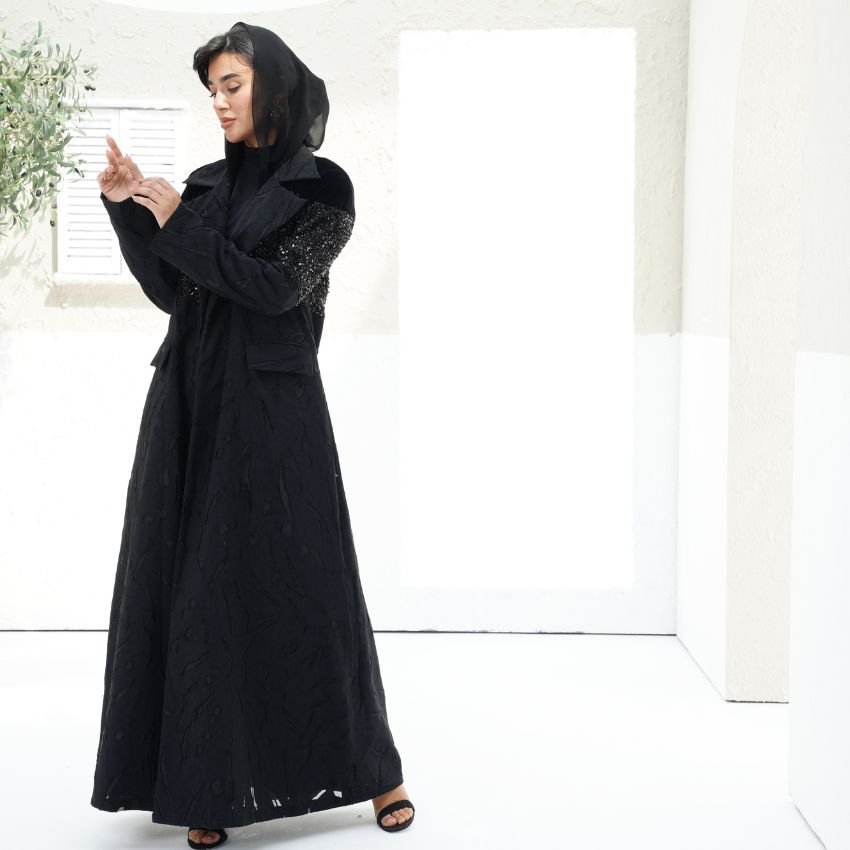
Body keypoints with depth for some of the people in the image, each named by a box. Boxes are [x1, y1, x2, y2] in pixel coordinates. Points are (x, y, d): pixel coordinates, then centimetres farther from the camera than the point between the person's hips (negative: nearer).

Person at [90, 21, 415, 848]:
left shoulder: (321, 187, -2)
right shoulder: (205, 184, 14)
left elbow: (275, 287, -12)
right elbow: (171, 293, 7)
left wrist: (178, 224, -13)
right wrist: (127, 211, -3)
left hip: (270, 406, -5)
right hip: (190, 402, 6)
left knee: (302, 583, -2)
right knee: (192, 585, 3)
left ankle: (373, 768, 14)